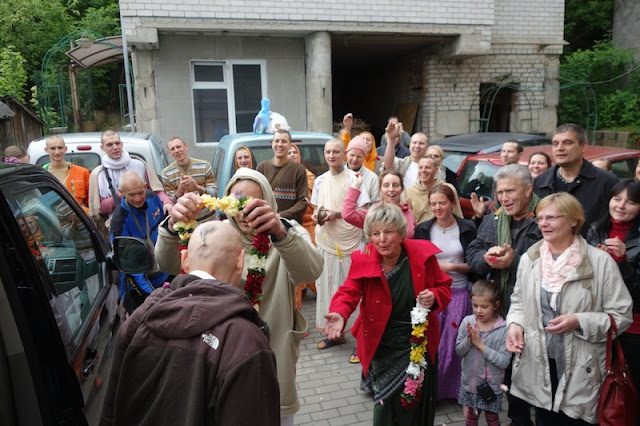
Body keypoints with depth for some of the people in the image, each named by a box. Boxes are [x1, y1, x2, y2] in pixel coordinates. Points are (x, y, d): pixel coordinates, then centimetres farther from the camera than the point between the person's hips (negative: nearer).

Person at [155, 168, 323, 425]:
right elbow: (168, 264, -21)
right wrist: (174, 225, -42)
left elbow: (310, 271, -34)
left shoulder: (287, 233, -12)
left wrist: (280, 232, -54)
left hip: (275, 352, -1)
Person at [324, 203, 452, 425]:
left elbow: (444, 287, 1)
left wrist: (434, 297, -21)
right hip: (383, 347, -1)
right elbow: (348, 292, -21)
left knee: (418, 403, 15)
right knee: (387, 405, 6)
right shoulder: (363, 261, -12)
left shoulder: (423, 254, -10)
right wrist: (339, 314, -42)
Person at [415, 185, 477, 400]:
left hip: (458, 293, -1)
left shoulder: (467, 228, -2)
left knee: (454, 342, 5)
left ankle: (455, 388, 25)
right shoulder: (423, 229, 1)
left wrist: (452, 266, -13)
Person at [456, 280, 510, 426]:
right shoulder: (467, 322, -11)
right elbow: (459, 351, -6)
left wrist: (480, 345, -25)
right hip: (470, 381, 3)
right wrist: (469, 340, -25)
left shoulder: (504, 328, -20)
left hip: (491, 385, -3)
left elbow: (504, 361, -22)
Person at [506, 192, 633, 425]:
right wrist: (515, 324, -6)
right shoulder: (528, 259, 2)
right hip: (538, 366, 4)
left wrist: (579, 322, -21)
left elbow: (621, 315, -8)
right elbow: (518, 301, 13)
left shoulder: (600, 261, -11)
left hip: (581, 370, -3)